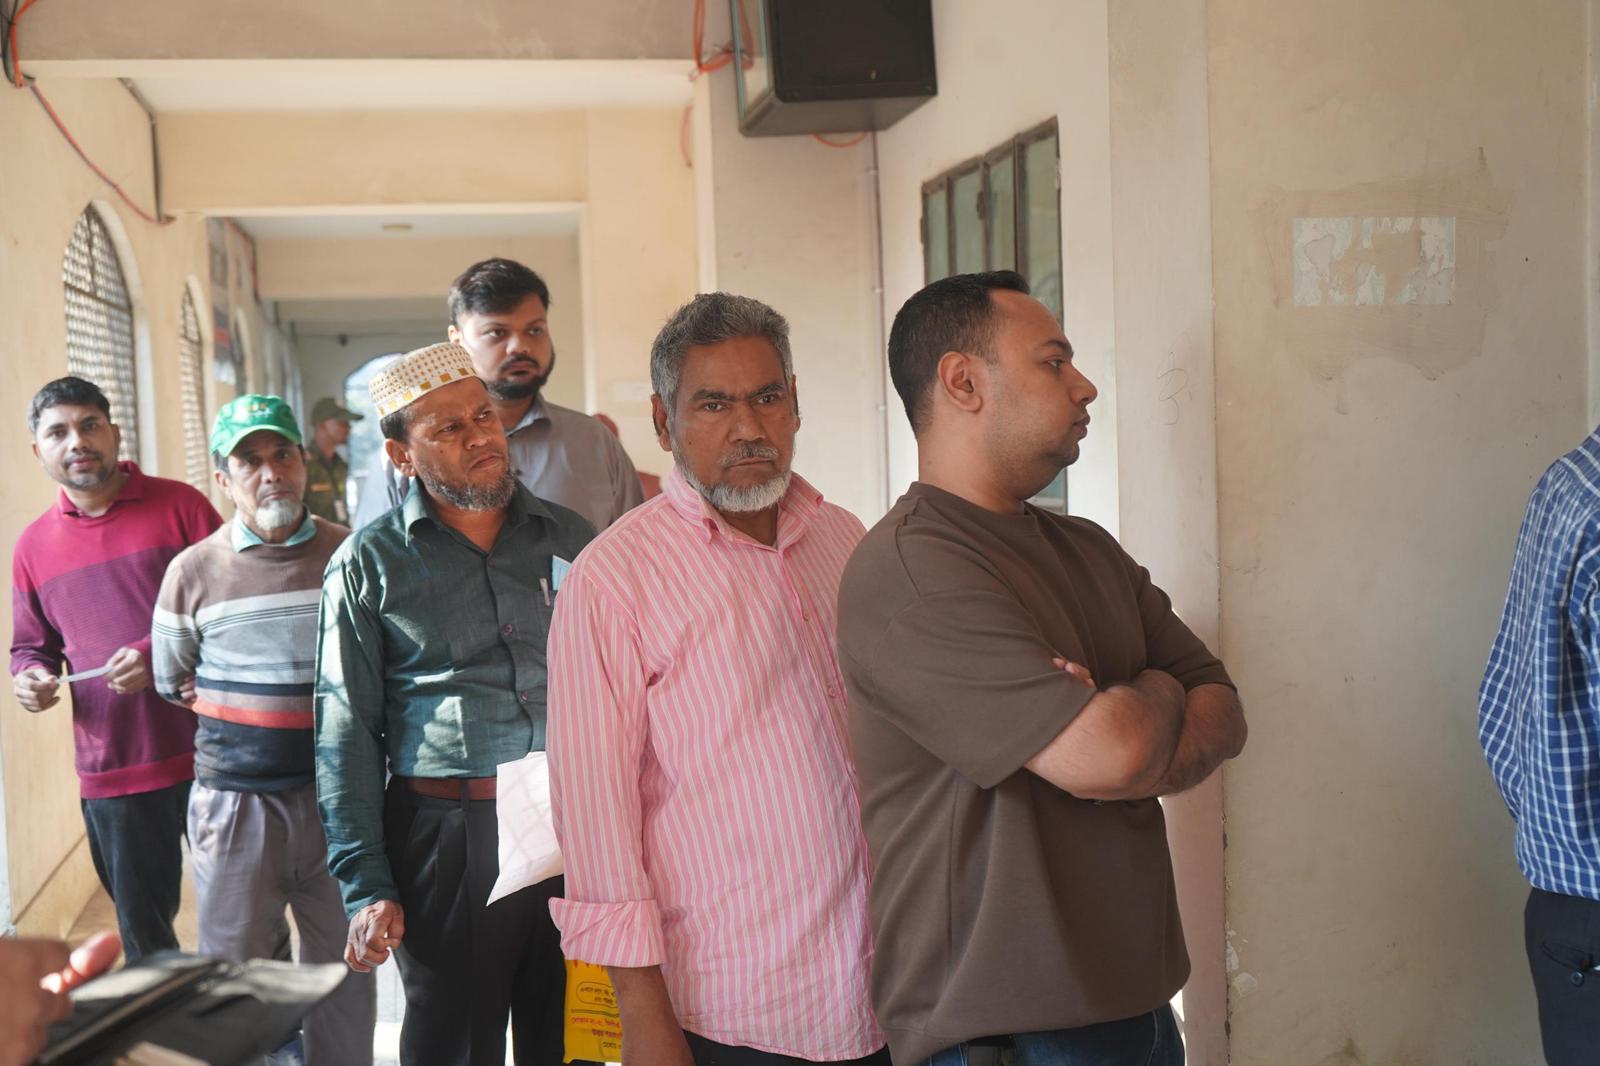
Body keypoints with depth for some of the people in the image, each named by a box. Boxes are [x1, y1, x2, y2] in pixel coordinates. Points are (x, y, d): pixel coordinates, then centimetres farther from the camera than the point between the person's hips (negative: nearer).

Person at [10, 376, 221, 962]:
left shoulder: (179, 506, -4)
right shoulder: (34, 546, 8)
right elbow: (30, 646, 19)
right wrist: (29, 677, -4)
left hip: (209, 755, -3)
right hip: (112, 774, 3)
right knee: (143, 935, 14)